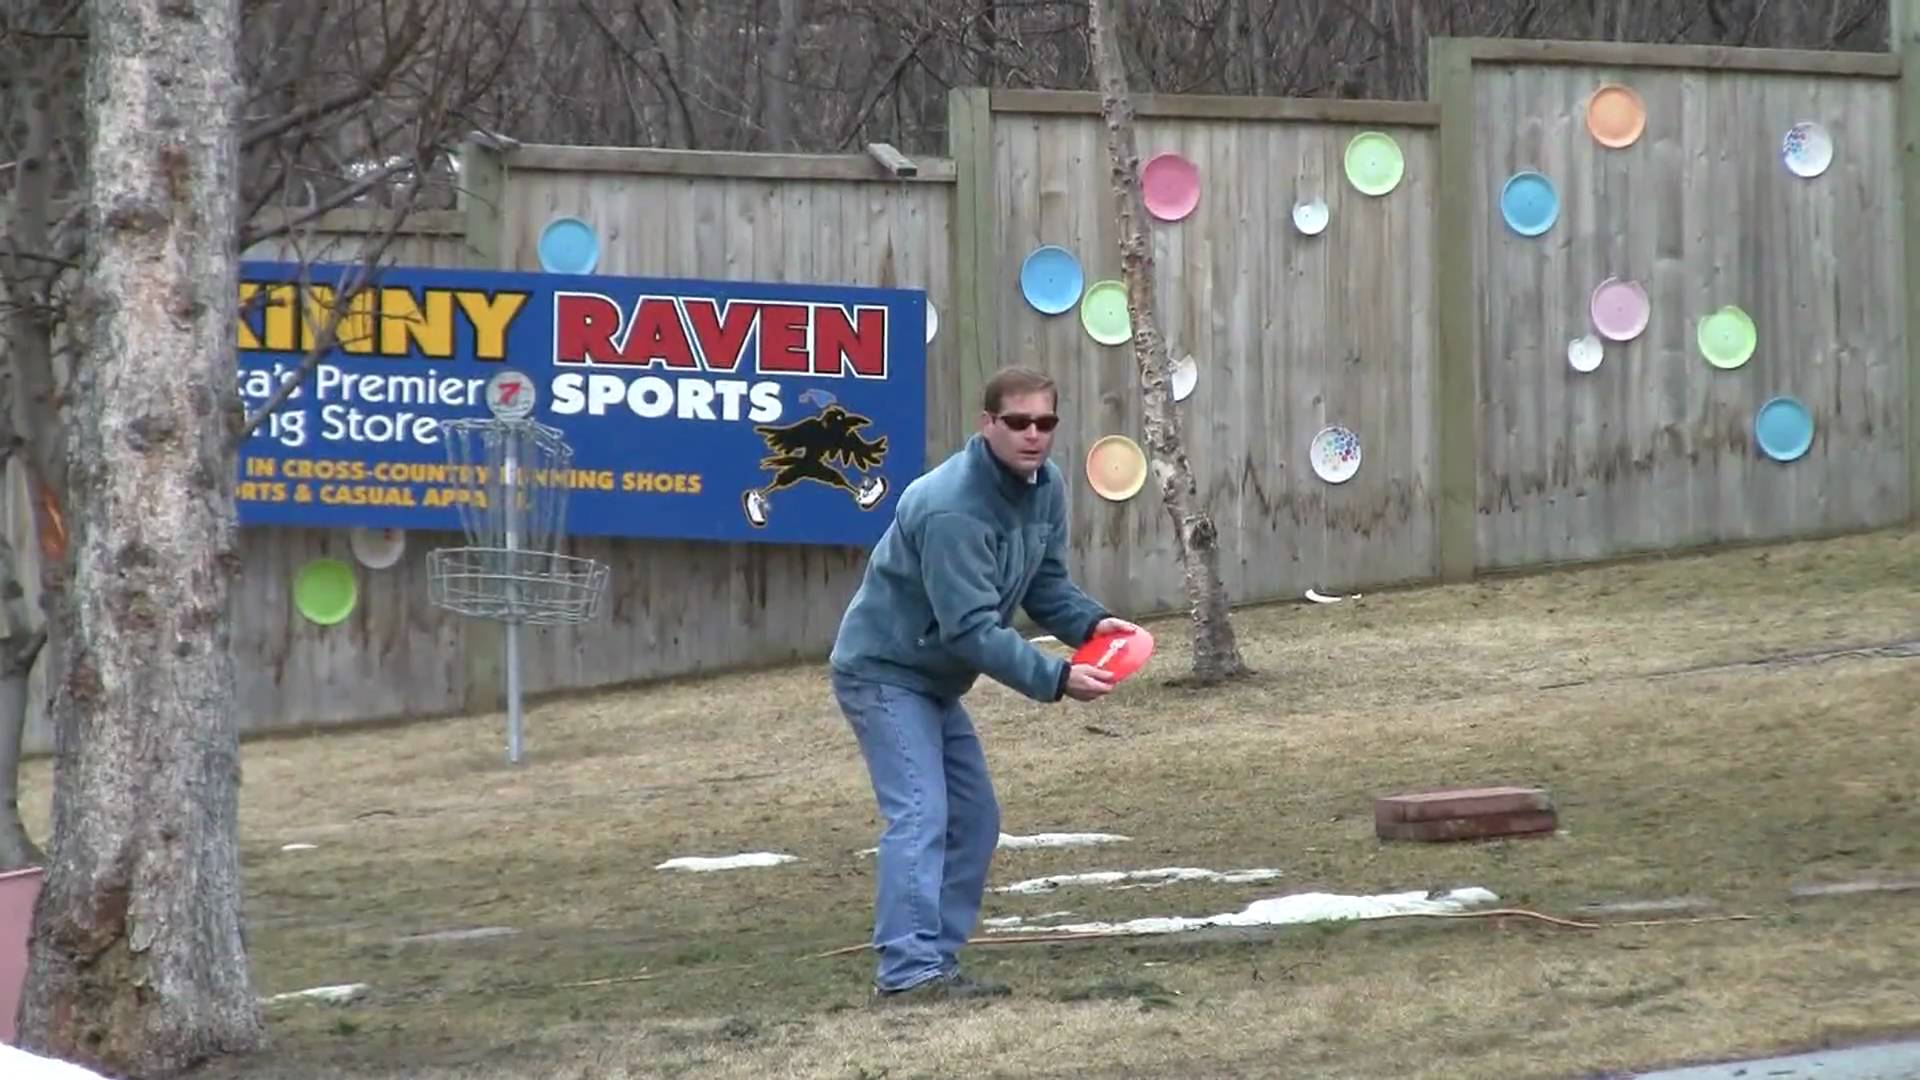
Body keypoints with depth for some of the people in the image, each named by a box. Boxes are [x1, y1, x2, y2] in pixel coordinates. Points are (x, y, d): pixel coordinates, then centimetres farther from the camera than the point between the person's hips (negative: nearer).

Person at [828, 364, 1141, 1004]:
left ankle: (935, 963, 13)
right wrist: (1056, 680, -35)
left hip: (935, 679, 10)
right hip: (884, 672, -10)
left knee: (974, 821, 9)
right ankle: (908, 972, -25)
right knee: (920, 815, -20)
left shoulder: (1045, 488, -1)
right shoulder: (952, 508, -30)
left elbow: (1046, 585, 6)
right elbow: (971, 628, -32)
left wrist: (1091, 623, -14)